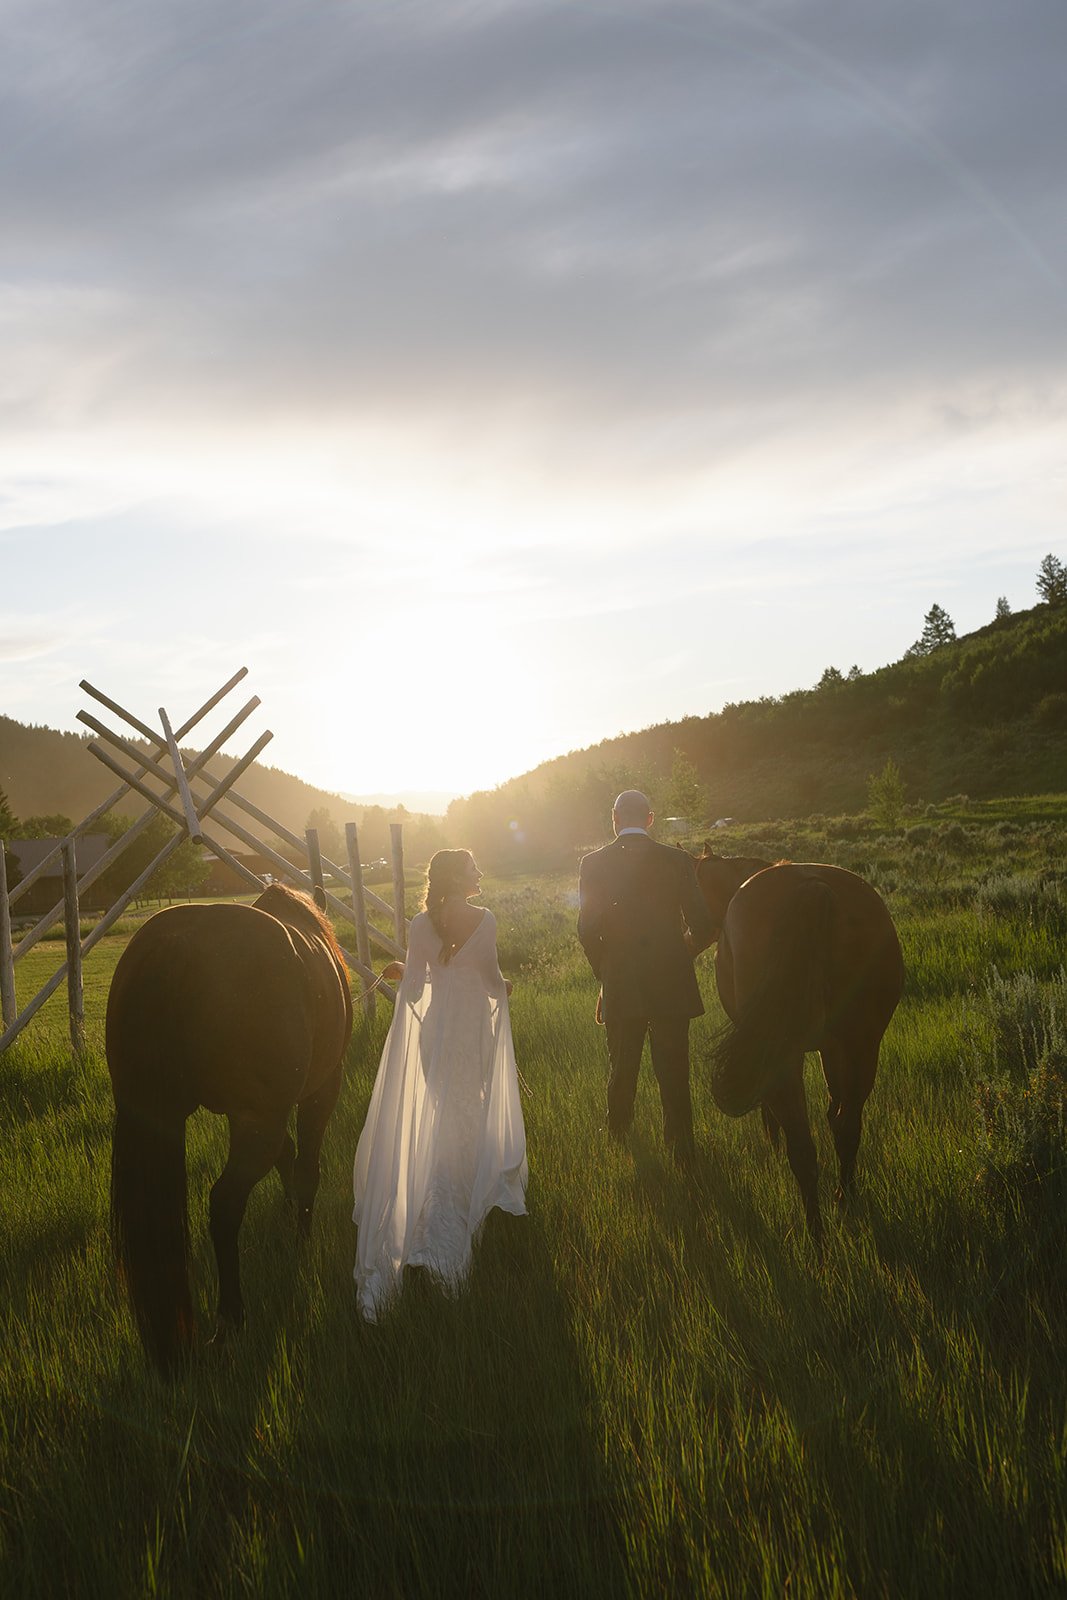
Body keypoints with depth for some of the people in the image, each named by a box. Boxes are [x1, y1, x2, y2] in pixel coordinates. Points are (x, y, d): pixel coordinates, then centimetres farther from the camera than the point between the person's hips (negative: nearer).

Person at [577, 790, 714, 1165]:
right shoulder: (678, 861, -6)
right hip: (671, 986, -1)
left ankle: (618, 1128, 38)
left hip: (619, 988, 1)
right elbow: (703, 927, -6)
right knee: (673, 1071, 8)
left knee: (622, 1067, 20)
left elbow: (587, 929, -9)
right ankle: (681, 1144, 12)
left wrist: (605, 972, 7)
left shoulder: (593, 864, -6)